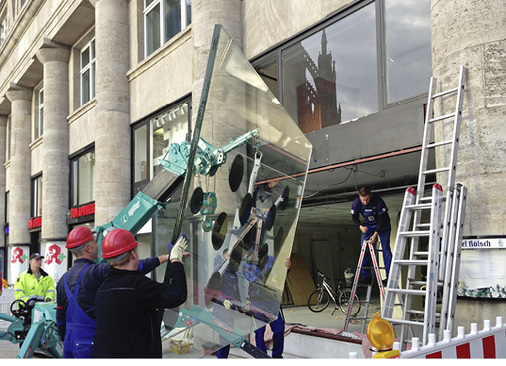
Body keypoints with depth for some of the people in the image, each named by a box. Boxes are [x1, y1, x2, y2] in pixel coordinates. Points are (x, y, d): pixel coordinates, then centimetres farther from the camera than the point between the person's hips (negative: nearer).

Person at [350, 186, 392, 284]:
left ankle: (389, 276, -11)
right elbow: (355, 217, -6)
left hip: (382, 225, -3)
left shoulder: (378, 201, -31)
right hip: (368, 226, 4)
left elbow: (382, 219, -25)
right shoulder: (356, 203, -21)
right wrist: (360, 227, -26)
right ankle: (366, 276, 5)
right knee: (364, 249, -3)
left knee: (385, 248, -13)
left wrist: (376, 234, -32)